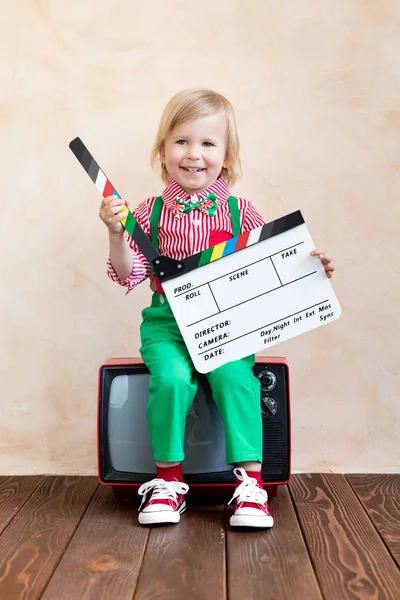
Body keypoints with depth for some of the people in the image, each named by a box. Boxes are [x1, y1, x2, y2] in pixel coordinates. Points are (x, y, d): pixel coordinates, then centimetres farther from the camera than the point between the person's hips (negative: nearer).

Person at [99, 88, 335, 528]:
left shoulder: (239, 212, 4)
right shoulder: (151, 213, 4)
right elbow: (128, 276, 0)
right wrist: (116, 235, -15)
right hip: (167, 322, 0)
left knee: (234, 377, -26)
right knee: (171, 379, -25)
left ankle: (250, 480, -11)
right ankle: (168, 478, -4)